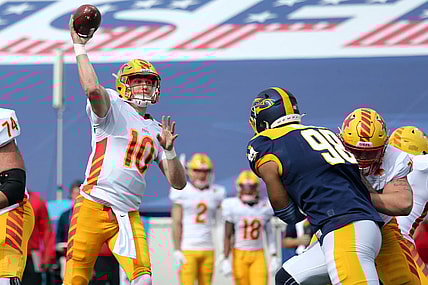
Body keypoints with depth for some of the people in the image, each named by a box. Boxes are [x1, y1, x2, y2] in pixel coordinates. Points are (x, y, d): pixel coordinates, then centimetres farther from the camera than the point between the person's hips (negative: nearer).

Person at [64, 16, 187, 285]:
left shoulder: (156, 131, 19)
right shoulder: (113, 108, 3)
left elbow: (178, 183, 15)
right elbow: (93, 89, -23)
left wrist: (169, 150, -2)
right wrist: (80, 46, -14)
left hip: (129, 215, 5)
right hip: (94, 205, -5)